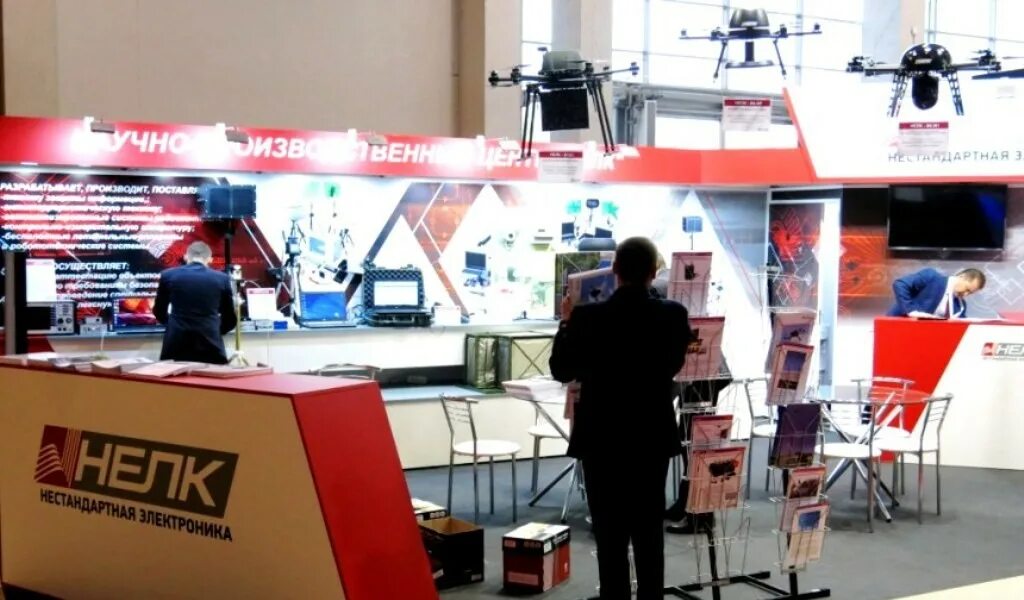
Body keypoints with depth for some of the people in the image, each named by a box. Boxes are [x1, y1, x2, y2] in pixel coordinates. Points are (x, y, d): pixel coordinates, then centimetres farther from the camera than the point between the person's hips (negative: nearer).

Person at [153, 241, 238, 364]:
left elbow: (159, 312, 16)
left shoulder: (168, 275, 4)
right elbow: (230, 319, 9)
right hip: (210, 345, 0)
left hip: (176, 344, 1)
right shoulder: (222, 278, 3)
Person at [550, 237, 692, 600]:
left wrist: (567, 322, 9)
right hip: (653, 438, 3)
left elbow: (562, 371, -3)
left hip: (602, 440, -3)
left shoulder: (588, 317, -15)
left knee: (610, 533, 4)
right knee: (649, 530, 14)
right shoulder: (673, 315, -8)